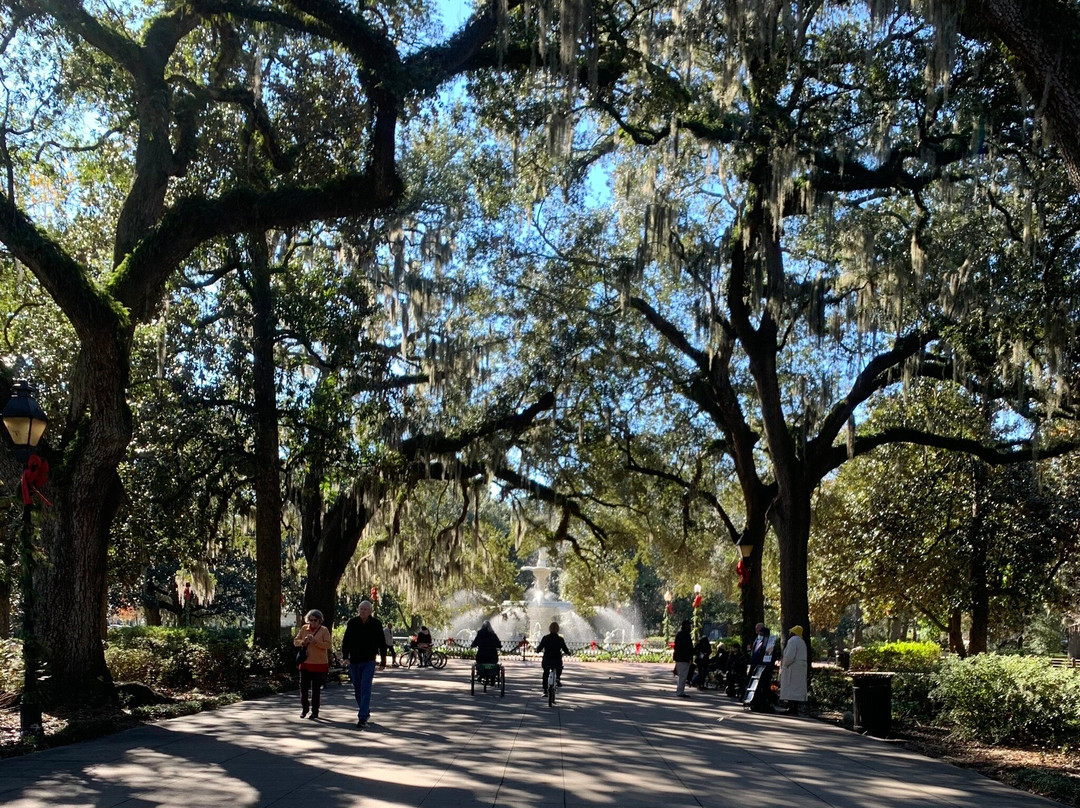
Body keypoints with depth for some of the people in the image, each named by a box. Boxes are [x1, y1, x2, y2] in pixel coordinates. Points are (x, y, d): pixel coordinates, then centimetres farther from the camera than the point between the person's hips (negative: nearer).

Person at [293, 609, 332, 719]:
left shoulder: (324, 630, -4)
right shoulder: (304, 628, 6)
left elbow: (328, 645, -12)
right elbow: (295, 641, 8)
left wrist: (316, 642, -25)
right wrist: (303, 642, -13)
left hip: (319, 664, -3)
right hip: (305, 663, 3)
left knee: (316, 689, 2)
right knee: (303, 687, 5)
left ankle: (315, 711, 12)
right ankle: (304, 708, 24)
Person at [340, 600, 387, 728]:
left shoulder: (376, 624, -2)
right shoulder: (352, 623, -1)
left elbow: (382, 643, 6)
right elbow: (345, 641, 2)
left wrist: (383, 661, 7)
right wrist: (345, 657, -9)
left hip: (369, 662, -2)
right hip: (354, 661, 2)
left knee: (365, 689, -12)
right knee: (357, 690, 11)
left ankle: (362, 718, -14)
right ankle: (366, 712, 29)